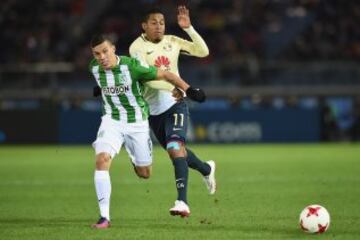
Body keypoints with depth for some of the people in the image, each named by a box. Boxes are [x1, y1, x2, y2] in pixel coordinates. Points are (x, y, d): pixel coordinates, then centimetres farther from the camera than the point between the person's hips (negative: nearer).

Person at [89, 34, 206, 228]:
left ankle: (133, 156, 48)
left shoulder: (132, 66, -22)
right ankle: (104, 217, -22)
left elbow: (165, 75, -14)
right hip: (112, 120, 2)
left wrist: (189, 90, -15)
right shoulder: (94, 68, -8)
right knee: (102, 160, -24)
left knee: (144, 173, 9)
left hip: (137, 122, -2)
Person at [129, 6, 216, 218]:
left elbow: (203, 51, 5)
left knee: (176, 147, -22)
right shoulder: (138, 47, -8)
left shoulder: (172, 42, 3)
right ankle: (207, 169, 47)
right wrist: (171, 86, -34)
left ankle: (182, 201, -30)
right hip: (153, 107, 1)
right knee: (177, 150, 16)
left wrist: (189, 28, -5)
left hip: (175, 104, -1)